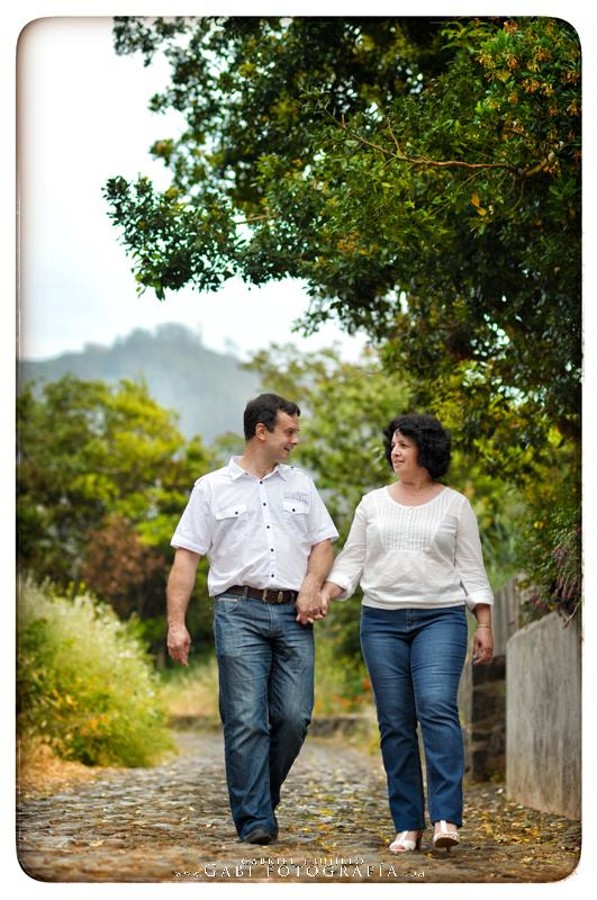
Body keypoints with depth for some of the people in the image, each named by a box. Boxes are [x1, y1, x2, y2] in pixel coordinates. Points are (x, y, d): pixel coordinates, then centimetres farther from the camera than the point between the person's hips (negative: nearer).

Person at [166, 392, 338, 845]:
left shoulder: (301, 484, 18)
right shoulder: (212, 488, 7)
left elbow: (323, 543, 18)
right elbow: (186, 557, 4)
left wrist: (312, 584, -3)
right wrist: (177, 623, -5)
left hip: (293, 613, 3)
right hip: (240, 611, -3)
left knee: (295, 717, -3)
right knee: (246, 721, -7)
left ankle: (261, 794, 18)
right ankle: (255, 820, -3)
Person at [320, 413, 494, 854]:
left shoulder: (455, 504, 7)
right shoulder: (373, 503, 13)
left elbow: (471, 568, 7)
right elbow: (351, 560, 12)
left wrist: (485, 625, 0)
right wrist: (325, 594, -5)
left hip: (440, 619, -3)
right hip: (382, 620, 3)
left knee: (437, 707, -21)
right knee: (395, 723, 0)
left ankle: (446, 817, -23)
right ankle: (408, 825, 5)